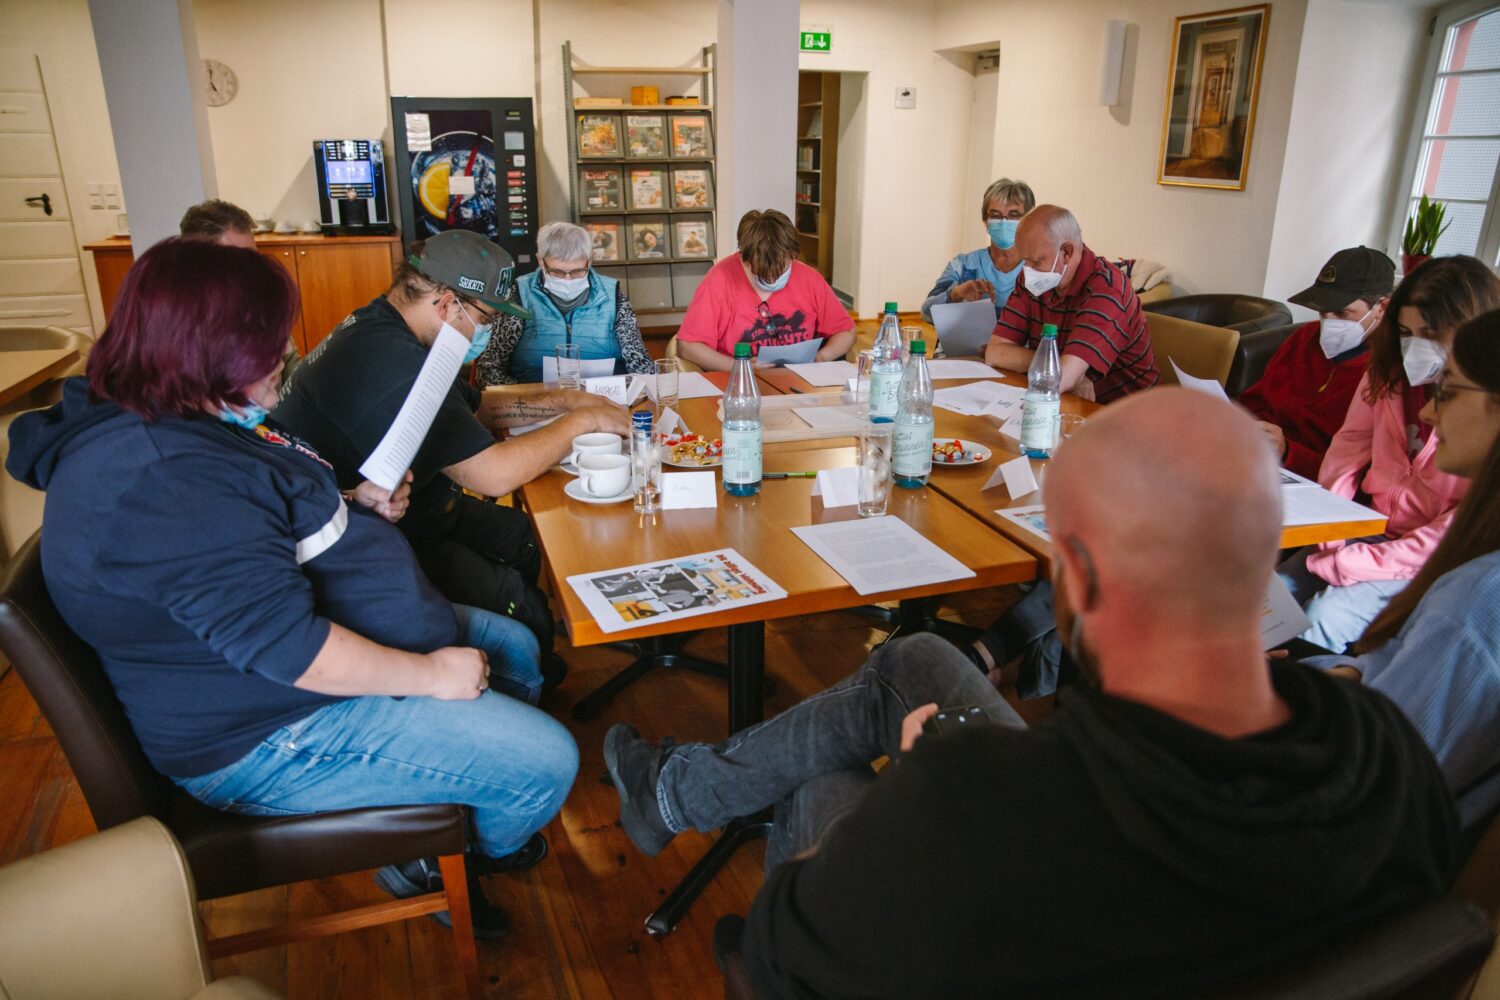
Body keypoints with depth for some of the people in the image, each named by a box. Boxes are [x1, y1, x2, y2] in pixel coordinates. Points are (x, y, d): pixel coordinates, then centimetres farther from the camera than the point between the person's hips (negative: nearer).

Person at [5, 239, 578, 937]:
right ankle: (483, 852, 25)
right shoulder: (165, 480, -31)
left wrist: (355, 509, 2)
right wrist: (428, 673, -21)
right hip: (269, 734, -11)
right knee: (546, 761, -13)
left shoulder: (172, 426, 5)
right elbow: (289, 647, -33)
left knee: (515, 646, 19)